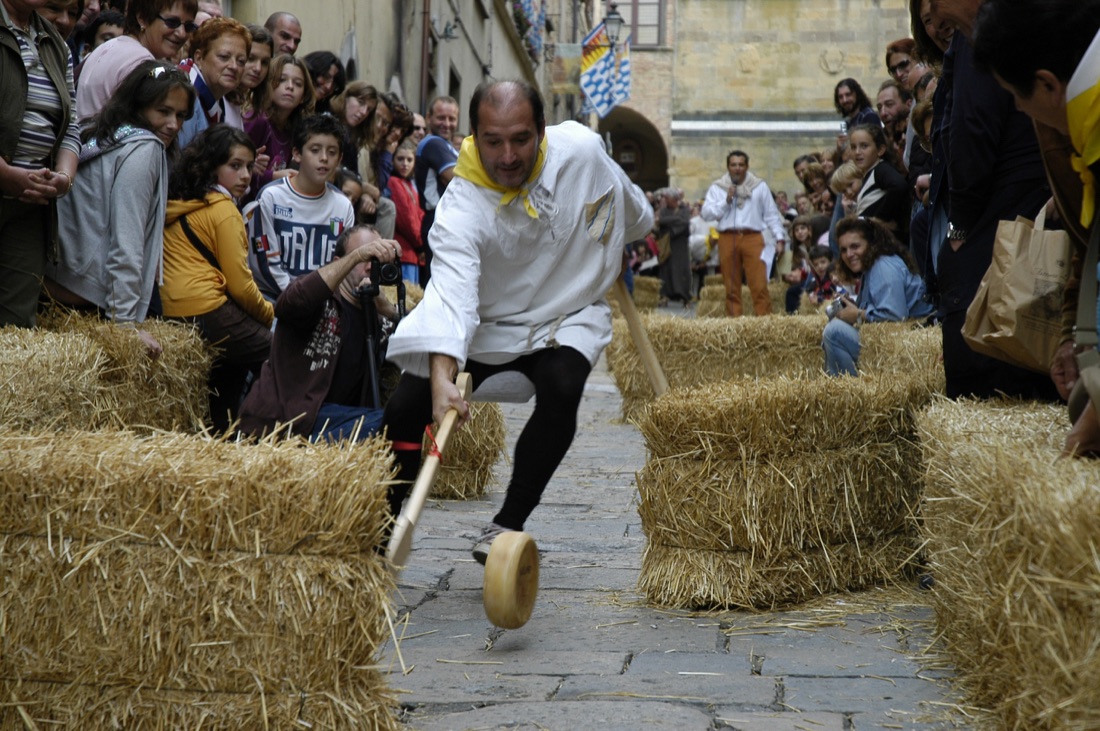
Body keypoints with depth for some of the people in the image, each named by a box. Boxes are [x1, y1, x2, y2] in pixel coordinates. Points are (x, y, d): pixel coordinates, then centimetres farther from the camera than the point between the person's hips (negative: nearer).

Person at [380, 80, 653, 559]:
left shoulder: (580, 148, -20)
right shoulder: (461, 206, -29)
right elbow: (452, 290, -44)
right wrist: (442, 379, -58)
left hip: (568, 318, 1)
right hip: (485, 326, -1)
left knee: (560, 390, -31)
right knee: (405, 409, -15)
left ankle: (509, 524, -20)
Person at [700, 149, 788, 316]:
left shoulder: (760, 186, 12)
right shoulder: (717, 188, 10)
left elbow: (771, 214, 10)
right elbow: (706, 213, 0)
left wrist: (779, 237, 1)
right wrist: (726, 200, -7)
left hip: (752, 238, -1)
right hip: (727, 238, 1)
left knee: (759, 285, -9)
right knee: (732, 287, 3)